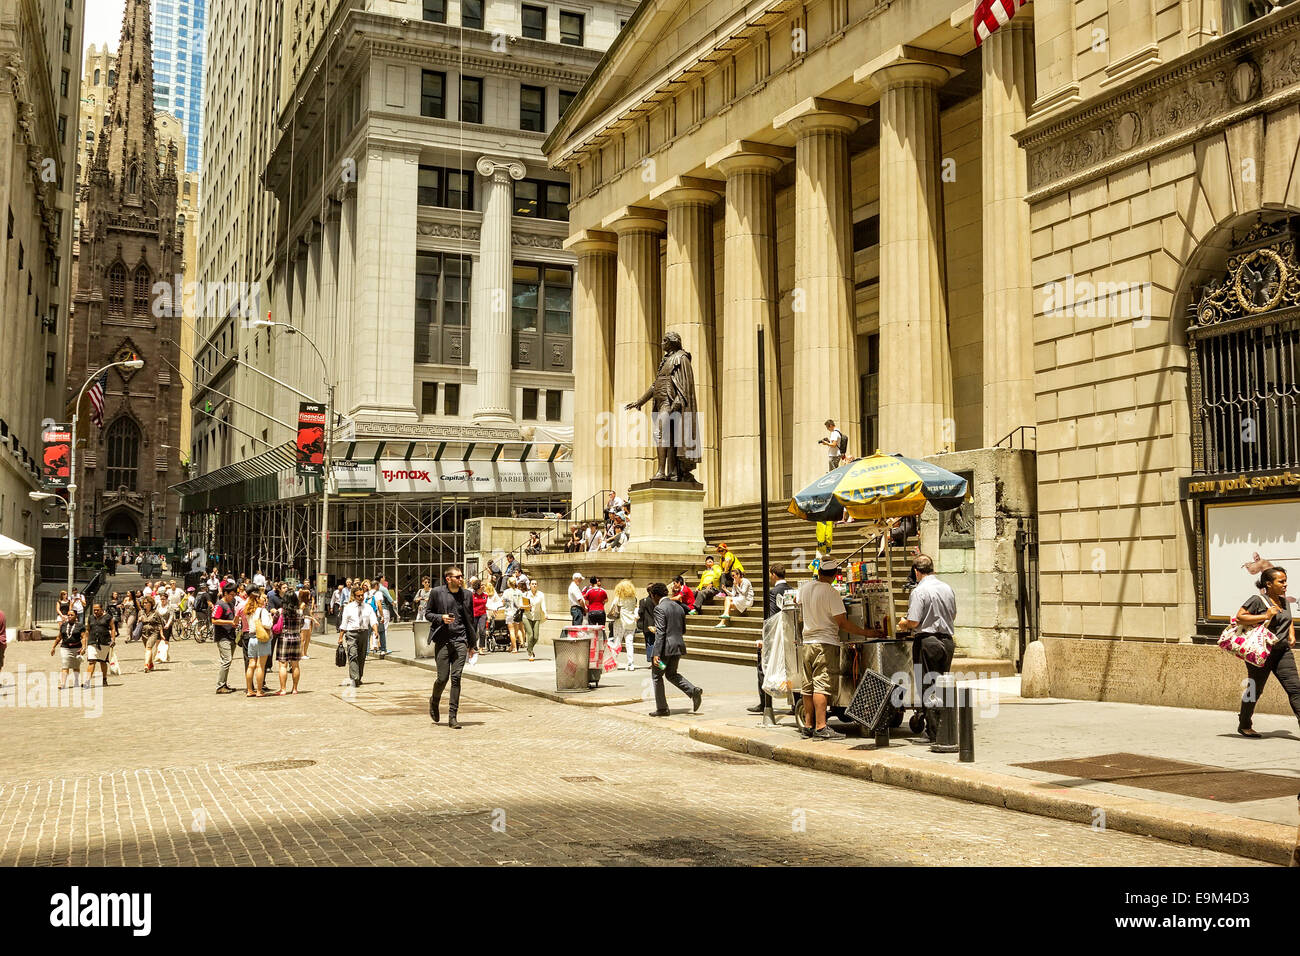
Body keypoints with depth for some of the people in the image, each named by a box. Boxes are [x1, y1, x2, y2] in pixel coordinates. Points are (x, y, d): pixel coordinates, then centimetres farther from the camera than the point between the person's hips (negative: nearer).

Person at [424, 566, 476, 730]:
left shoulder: (466, 594, 9)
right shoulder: (437, 592, 1)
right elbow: (427, 613, 8)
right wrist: (441, 617, -13)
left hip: (460, 640, 2)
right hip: (442, 641, -2)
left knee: (456, 678, -4)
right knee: (443, 678, -1)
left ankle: (452, 716, 1)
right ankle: (434, 700, 32)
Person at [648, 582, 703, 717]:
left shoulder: (659, 608, -13)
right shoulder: (679, 607, 11)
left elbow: (660, 632, -20)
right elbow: (683, 630, 16)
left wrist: (656, 654, -21)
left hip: (665, 647, -8)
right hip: (678, 645, 8)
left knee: (656, 676, 8)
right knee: (671, 674, 20)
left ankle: (662, 708, 10)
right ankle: (693, 691, 0)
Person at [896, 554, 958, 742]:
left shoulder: (919, 591, -13)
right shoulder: (947, 589, 9)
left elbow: (913, 621, -17)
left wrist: (903, 624, 3)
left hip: (927, 643, -7)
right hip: (947, 640, 7)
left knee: (928, 688, 0)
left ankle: (934, 734, 0)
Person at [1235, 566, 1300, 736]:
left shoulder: (1284, 601, 13)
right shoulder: (1257, 600, -10)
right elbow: (1239, 617, -18)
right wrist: (1265, 616, -22)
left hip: (1283, 651, 6)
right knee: (1255, 690, 5)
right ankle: (1244, 725, 21)